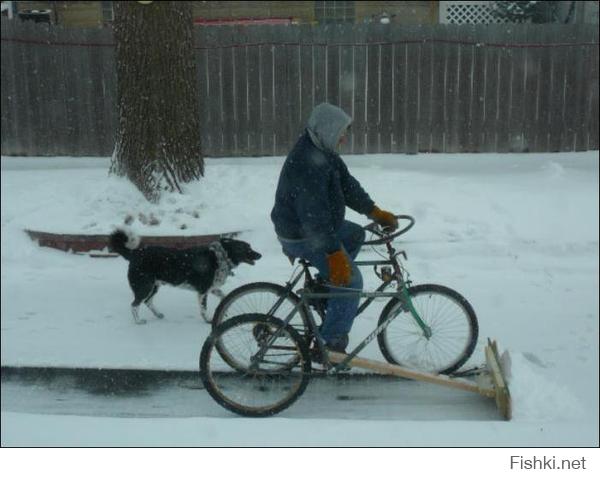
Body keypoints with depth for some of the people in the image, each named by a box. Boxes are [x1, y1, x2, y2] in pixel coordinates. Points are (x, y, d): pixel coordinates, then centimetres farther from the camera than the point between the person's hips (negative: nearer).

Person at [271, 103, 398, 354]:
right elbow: (315, 214, -32)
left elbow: (347, 183, 10)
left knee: (356, 235, 22)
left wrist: (375, 212, 3)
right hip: (303, 238, -10)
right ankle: (331, 345, -2)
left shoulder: (323, 151, 6)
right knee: (352, 281, -10)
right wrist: (335, 253, -32)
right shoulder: (307, 161, -27)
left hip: (316, 227, 10)